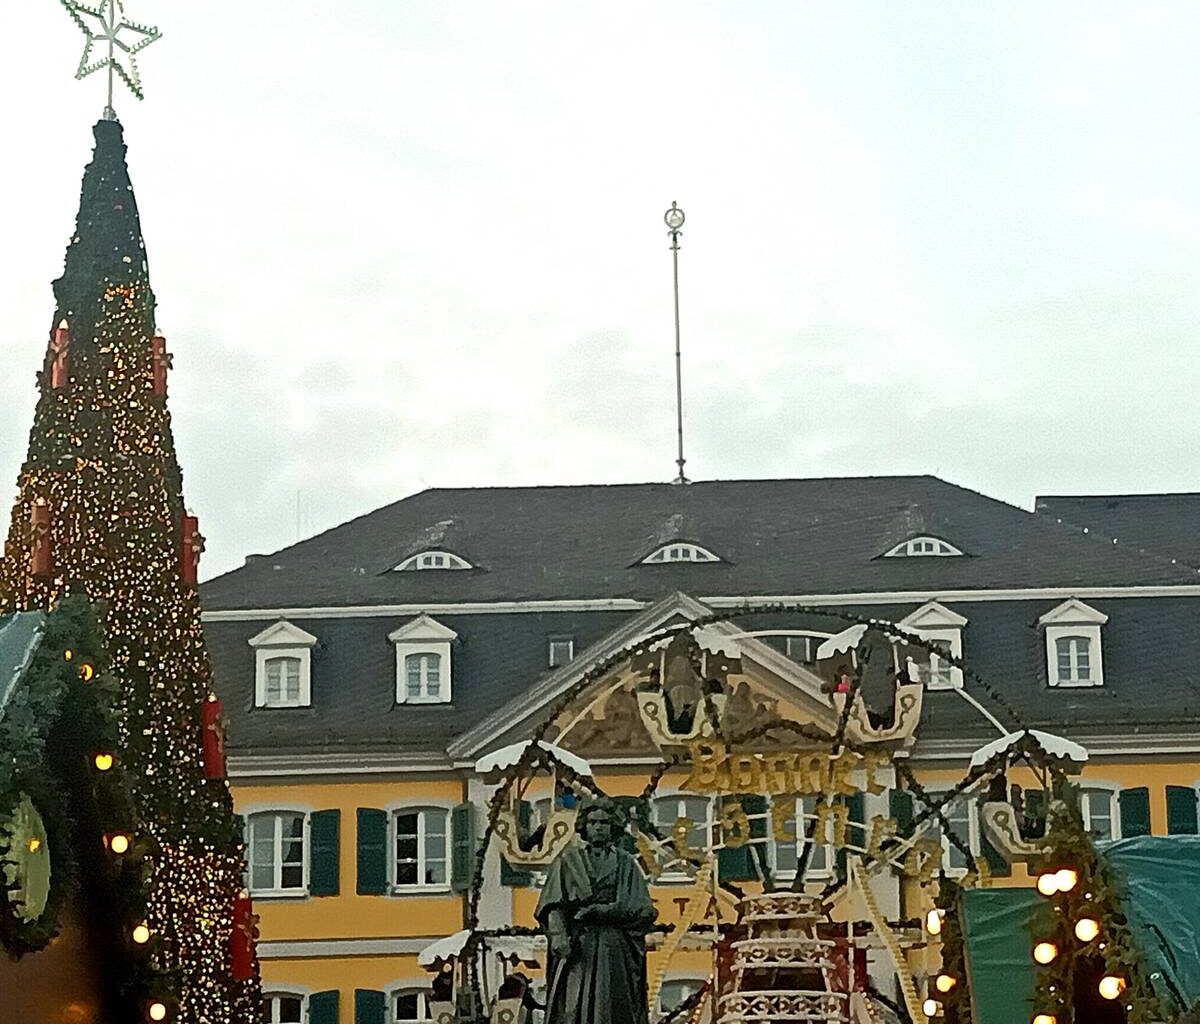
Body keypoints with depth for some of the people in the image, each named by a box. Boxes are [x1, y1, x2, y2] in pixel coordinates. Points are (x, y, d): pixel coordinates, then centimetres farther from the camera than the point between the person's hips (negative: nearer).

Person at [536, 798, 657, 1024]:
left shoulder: (626, 864, 12)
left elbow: (643, 910, 3)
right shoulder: (567, 861, 10)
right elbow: (553, 905, 0)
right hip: (576, 948, 0)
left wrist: (601, 910, -8)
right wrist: (559, 936, -18)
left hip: (616, 951, 0)